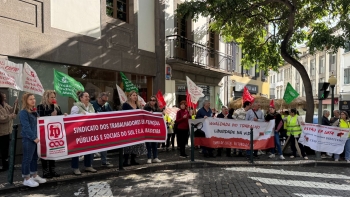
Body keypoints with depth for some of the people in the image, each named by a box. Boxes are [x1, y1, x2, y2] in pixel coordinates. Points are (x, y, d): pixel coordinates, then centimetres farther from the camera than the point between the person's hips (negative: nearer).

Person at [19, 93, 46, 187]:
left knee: (34, 157, 15)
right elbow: (26, 127, -18)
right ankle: (26, 179, 10)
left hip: (36, 138, 9)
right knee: (27, 158, 0)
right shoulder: (23, 112, -12)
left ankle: (34, 176, 27)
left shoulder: (34, 111, 14)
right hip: (28, 139, -8)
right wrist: (33, 138, -18)